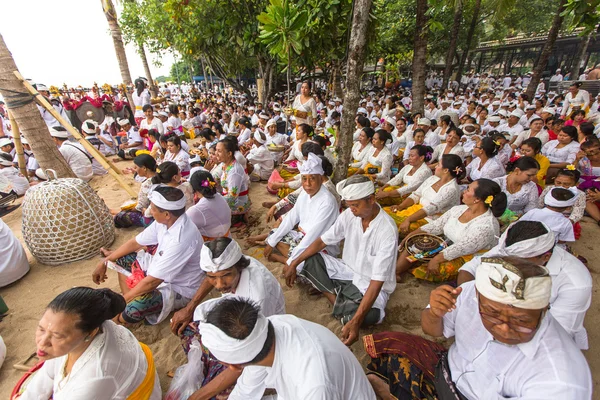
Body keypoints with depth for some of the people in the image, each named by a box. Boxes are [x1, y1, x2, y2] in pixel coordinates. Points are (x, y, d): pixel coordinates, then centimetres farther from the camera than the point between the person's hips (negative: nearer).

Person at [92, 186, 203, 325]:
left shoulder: (180, 240, -36)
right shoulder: (166, 221, -10)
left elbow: (152, 282, -29)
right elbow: (135, 242, 7)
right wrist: (105, 262, 7)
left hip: (178, 289, -8)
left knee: (134, 308, -31)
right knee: (123, 258, 11)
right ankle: (130, 300, 4)